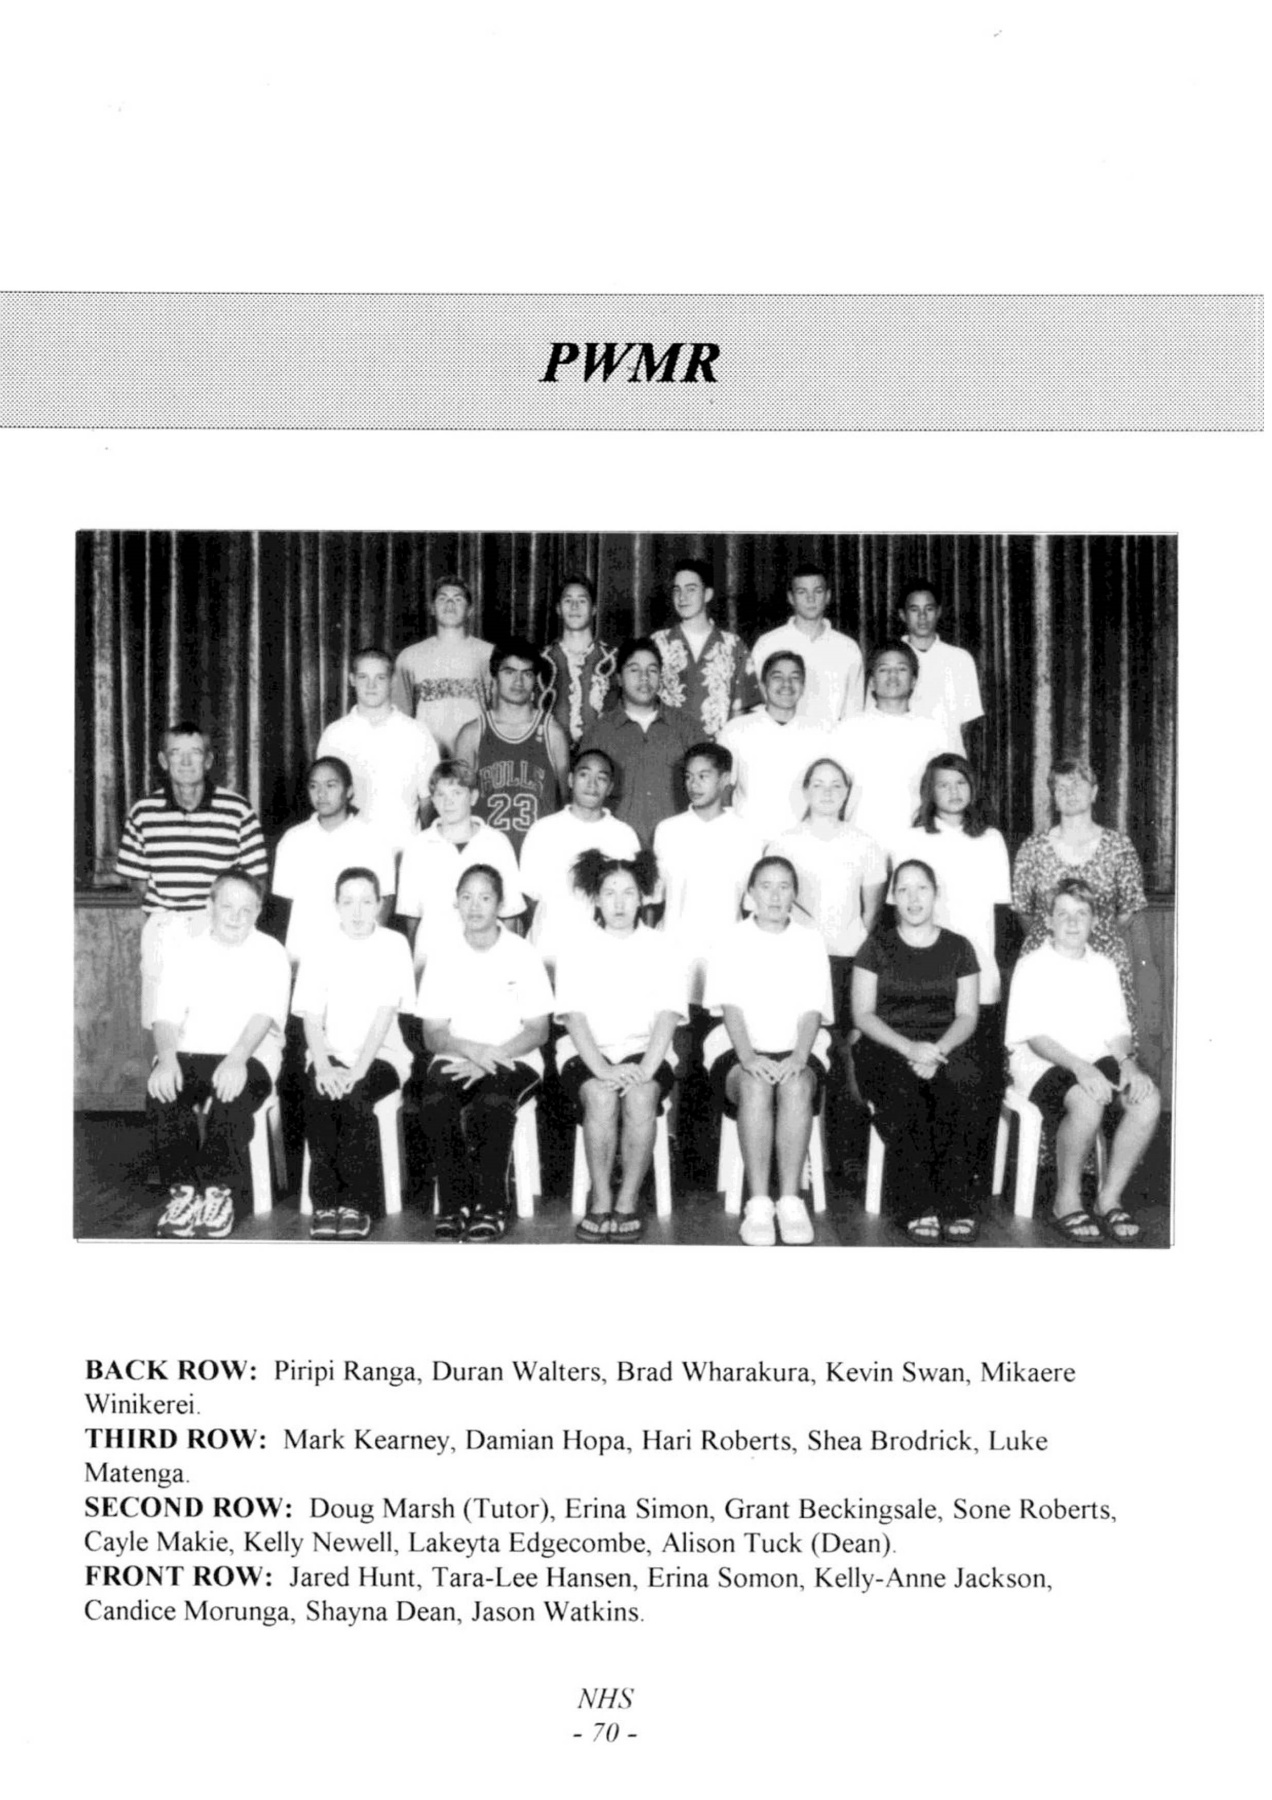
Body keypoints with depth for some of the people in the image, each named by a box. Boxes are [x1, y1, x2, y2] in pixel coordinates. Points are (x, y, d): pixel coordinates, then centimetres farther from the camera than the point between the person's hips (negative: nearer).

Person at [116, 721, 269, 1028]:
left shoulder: (237, 810, -1)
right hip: (163, 931, 2)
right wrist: (164, 910, 3)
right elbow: (135, 875, 13)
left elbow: (255, 878, 4)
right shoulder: (143, 813, 4)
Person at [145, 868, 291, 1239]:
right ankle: (183, 1190, -16)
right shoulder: (184, 950, 13)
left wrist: (237, 1058, -30)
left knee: (231, 1097, -36)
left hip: (249, 1057, -2)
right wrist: (166, 1058, -19)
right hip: (189, 1053, 2)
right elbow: (167, 1015, 3)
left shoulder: (271, 954, 5)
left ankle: (219, 1191, -19)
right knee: (161, 1094, -30)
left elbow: (264, 1015, -10)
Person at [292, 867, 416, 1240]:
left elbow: (385, 1012, -10)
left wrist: (358, 1069, -21)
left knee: (354, 1097, -31)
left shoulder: (394, 944, -1)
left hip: (380, 1055, -2)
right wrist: (324, 1067, -18)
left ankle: (356, 1203, -18)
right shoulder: (320, 947, 4)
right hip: (330, 1054, 2)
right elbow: (312, 1016, -1)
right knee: (318, 1096, -29)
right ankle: (325, 1203, -18)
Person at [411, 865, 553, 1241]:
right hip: (455, 1058, 2)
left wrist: (490, 1059, -16)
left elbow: (538, 1031, -1)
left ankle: (492, 1206, -20)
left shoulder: (523, 955, 1)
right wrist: (469, 1048, -19)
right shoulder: (442, 959, 7)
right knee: (435, 1101, -32)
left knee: (493, 1102, -35)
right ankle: (455, 1202, -17)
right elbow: (433, 1036, 4)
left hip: (513, 1059, -2)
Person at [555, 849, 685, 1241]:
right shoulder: (577, 947, 8)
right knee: (601, 1096, -33)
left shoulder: (658, 947, 10)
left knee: (641, 1097, -33)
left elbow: (666, 1015, 0)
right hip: (587, 1054, 0)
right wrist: (601, 1068, -19)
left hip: (645, 1051, 0)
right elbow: (574, 1016, -3)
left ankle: (628, 1202, -23)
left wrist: (646, 1068, -17)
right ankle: (601, 1203, -23)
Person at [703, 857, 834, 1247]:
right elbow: (731, 1006, -3)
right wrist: (748, 1056, -20)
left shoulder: (810, 941, 11)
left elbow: (812, 1010, 2)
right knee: (755, 1085, -35)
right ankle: (759, 1204, -34)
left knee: (796, 1086, -34)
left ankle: (789, 1200, -32)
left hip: (798, 1049, 1)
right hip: (740, 1050, -1)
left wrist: (799, 1057, -17)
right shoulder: (733, 940, 8)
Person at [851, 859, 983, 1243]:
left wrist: (938, 1048, -12)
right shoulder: (877, 946, 11)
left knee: (964, 1087, -35)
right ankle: (918, 1210, -31)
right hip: (887, 1050, -1)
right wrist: (907, 1046, -13)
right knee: (904, 1096, -37)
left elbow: (967, 1015, 8)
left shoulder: (958, 948, 15)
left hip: (944, 1049, 1)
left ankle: (957, 1205, -29)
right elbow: (862, 1014, 3)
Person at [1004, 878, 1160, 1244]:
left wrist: (1127, 1062, -11)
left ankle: (1110, 1198, -12)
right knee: (1087, 1104, -37)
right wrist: (1079, 1067, -24)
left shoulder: (1104, 968, 16)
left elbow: (1116, 1031, 12)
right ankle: (1067, 1200, -15)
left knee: (1148, 1100, -26)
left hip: (1098, 1062, 5)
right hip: (1043, 1064, -5)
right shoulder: (1032, 967, 0)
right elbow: (1034, 1036, -9)